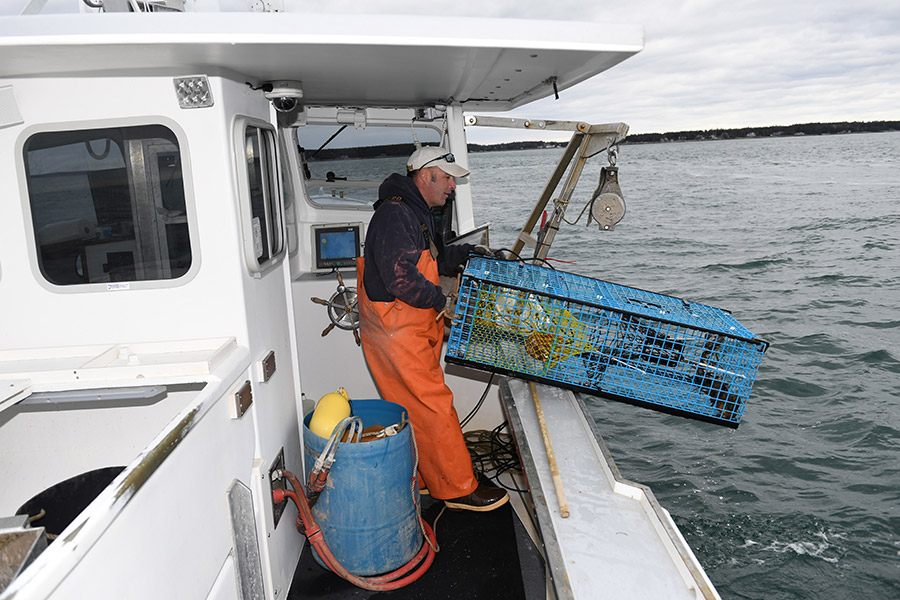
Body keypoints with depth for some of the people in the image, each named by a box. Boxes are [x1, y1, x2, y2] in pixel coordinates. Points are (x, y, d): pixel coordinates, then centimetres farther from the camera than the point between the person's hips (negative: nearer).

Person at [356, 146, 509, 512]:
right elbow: (400, 277, -26)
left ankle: (416, 479, 28)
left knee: (415, 408, 16)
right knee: (433, 406, -4)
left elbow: (431, 261, 25)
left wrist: (465, 253, 12)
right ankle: (458, 489, 7)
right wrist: (441, 301, -15)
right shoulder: (396, 214, -18)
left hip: (412, 329, 11)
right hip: (396, 331, -11)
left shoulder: (416, 213, 17)